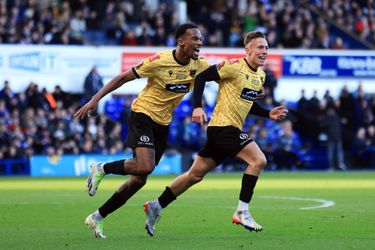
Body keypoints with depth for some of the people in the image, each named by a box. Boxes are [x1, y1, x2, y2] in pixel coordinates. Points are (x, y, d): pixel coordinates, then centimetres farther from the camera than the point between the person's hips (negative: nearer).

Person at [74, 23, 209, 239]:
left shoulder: (199, 65, -3)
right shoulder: (159, 61, -18)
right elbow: (124, 78, -11)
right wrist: (96, 99, -14)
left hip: (162, 124, 6)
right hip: (143, 114, -6)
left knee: (139, 179, 4)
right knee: (145, 166, -29)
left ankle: (97, 218, 16)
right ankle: (101, 169, -3)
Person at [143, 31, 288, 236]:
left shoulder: (260, 74, 14)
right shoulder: (234, 66, -13)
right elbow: (201, 77, -12)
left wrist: (268, 114, 12)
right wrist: (197, 107, -21)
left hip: (231, 130, 9)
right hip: (223, 125, -9)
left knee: (195, 175, 12)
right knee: (258, 160, -18)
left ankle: (156, 206, 20)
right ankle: (242, 212, -13)